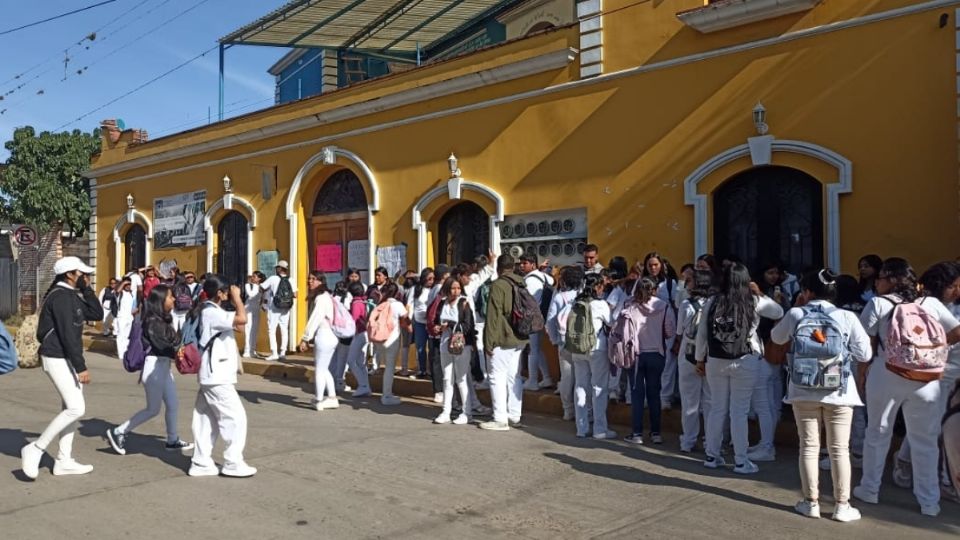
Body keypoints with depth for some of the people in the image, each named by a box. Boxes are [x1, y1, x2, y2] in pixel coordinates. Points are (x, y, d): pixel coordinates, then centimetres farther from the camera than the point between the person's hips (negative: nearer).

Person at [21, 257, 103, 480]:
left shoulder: (71, 295, 13)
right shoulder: (61, 297, -17)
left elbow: (97, 314, 12)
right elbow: (68, 335, -22)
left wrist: (86, 289, 4)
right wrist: (81, 367, -24)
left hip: (67, 358, 10)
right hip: (57, 359, -10)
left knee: (71, 408, 10)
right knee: (76, 408, -14)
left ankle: (64, 461, 16)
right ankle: (35, 449, -4)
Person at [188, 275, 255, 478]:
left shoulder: (210, 312, 14)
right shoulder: (212, 313, -18)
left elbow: (238, 327, 19)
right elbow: (242, 319, -31)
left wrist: (235, 302, 11)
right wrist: (237, 298, -16)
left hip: (212, 375, 10)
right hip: (217, 376, -10)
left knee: (207, 420, 12)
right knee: (236, 417, -5)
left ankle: (201, 463, 17)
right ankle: (233, 463, 1)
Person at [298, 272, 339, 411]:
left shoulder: (321, 298, -15)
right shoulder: (324, 296, 15)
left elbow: (314, 320, -20)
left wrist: (305, 338, -18)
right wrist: (309, 338, 16)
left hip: (324, 337, -9)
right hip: (329, 337, 9)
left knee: (319, 369, 1)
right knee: (324, 369, 17)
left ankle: (319, 401, 8)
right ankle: (332, 398, 21)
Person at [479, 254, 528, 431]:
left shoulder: (498, 285, -11)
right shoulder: (521, 284, 11)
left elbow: (493, 316, -15)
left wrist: (489, 342, -12)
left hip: (503, 339, -8)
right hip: (520, 338, 8)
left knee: (498, 376, -4)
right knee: (514, 377, 13)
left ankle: (500, 419, -5)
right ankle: (514, 416, 18)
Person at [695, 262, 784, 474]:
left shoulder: (712, 303, -2)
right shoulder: (753, 302, -6)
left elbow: (701, 333, 2)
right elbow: (779, 312, 9)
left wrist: (700, 358, 13)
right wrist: (760, 294, 17)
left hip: (716, 362, 2)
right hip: (745, 362, -2)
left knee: (717, 409, 12)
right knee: (739, 411, 3)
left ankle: (712, 456, 20)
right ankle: (741, 461, 8)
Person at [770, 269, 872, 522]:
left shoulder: (795, 315, -5)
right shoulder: (847, 317, -7)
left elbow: (777, 338, 14)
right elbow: (864, 354, -3)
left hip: (803, 391, 1)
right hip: (838, 391, -1)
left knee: (809, 446, 9)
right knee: (839, 449, 7)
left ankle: (811, 502, 15)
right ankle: (842, 506, 12)